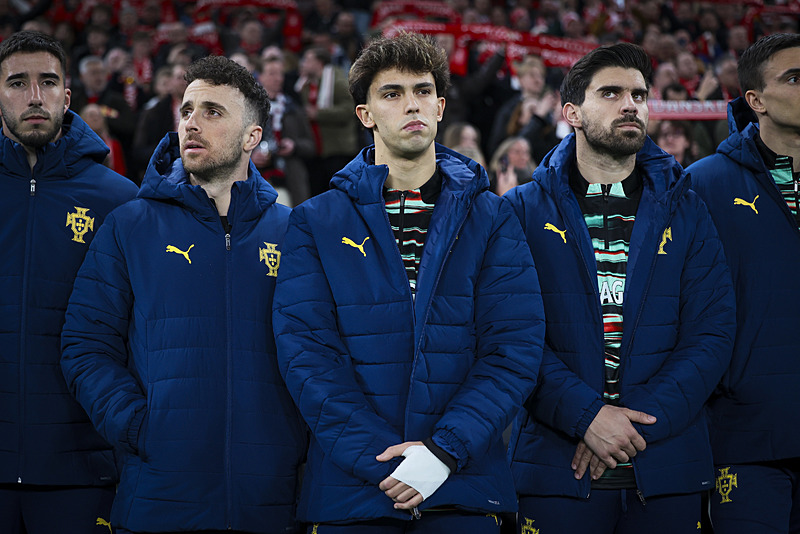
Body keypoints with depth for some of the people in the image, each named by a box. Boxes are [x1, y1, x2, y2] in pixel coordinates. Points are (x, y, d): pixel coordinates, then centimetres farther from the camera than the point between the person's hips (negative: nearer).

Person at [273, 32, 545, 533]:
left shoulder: (491, 219, 6)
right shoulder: (315, 223, 5)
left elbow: (516, 346, -3)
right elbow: (306, 352, -5)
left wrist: (445, 449, -16)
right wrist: (380, 459, -16)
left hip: (464, 484, 0)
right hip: (350, 488, 0)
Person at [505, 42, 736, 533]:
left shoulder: (686, 212, 9)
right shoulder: (524, 212, 4)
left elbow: (712, 335, 1)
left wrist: (640, 420, -12)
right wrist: (586, 416, -17)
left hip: (668, 471, 2)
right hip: (557, 471, -2)